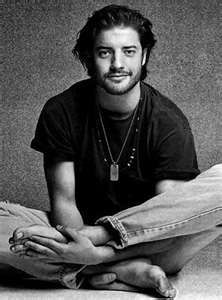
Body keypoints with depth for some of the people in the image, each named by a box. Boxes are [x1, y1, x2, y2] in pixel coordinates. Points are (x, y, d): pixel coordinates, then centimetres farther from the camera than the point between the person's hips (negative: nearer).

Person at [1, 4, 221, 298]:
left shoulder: (169, 122, -9)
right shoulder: (61, 112, -4)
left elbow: (168, 214, -15)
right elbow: (63, 200, -6)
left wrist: (90, 241, -30)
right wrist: (81, 245, -29)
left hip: (150, 239, 0)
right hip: (79, 230, 1)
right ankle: (130, 270, -28)